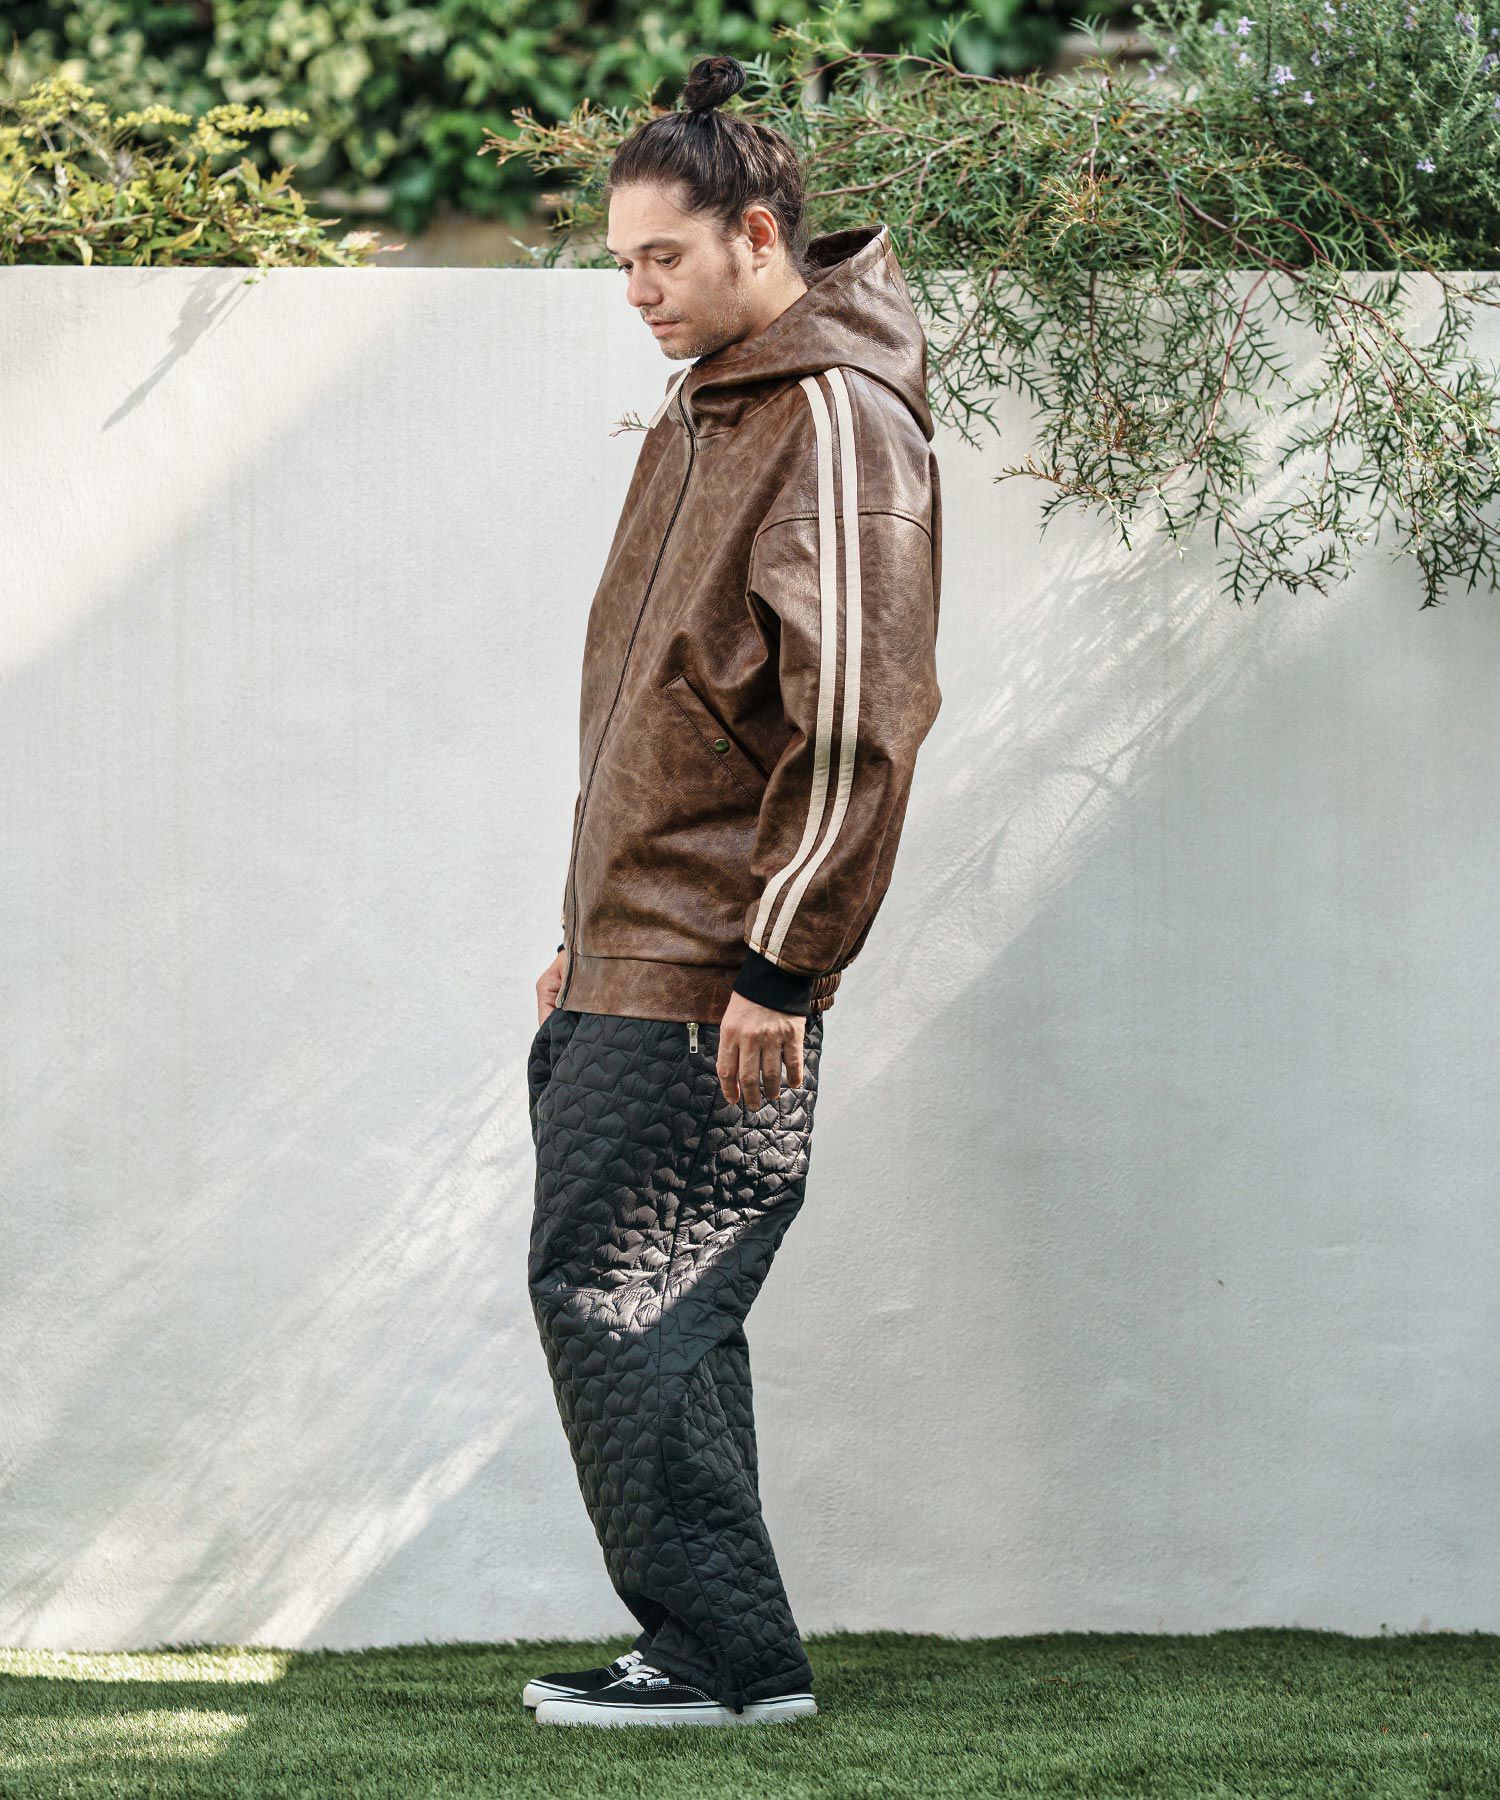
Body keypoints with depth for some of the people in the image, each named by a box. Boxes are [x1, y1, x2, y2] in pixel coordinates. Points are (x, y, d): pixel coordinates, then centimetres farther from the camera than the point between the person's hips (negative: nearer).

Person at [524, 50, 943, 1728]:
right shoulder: (699, 412, 18)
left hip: (710, 980, -9)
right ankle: (702, 1644, 16)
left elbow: (856, 719, -19)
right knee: (653, 1304, 10)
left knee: (610, 1287, -10)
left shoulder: (837, 420, -13)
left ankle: (726, 1653, -4)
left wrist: (776, 963, -20)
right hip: (631, 959, 9)